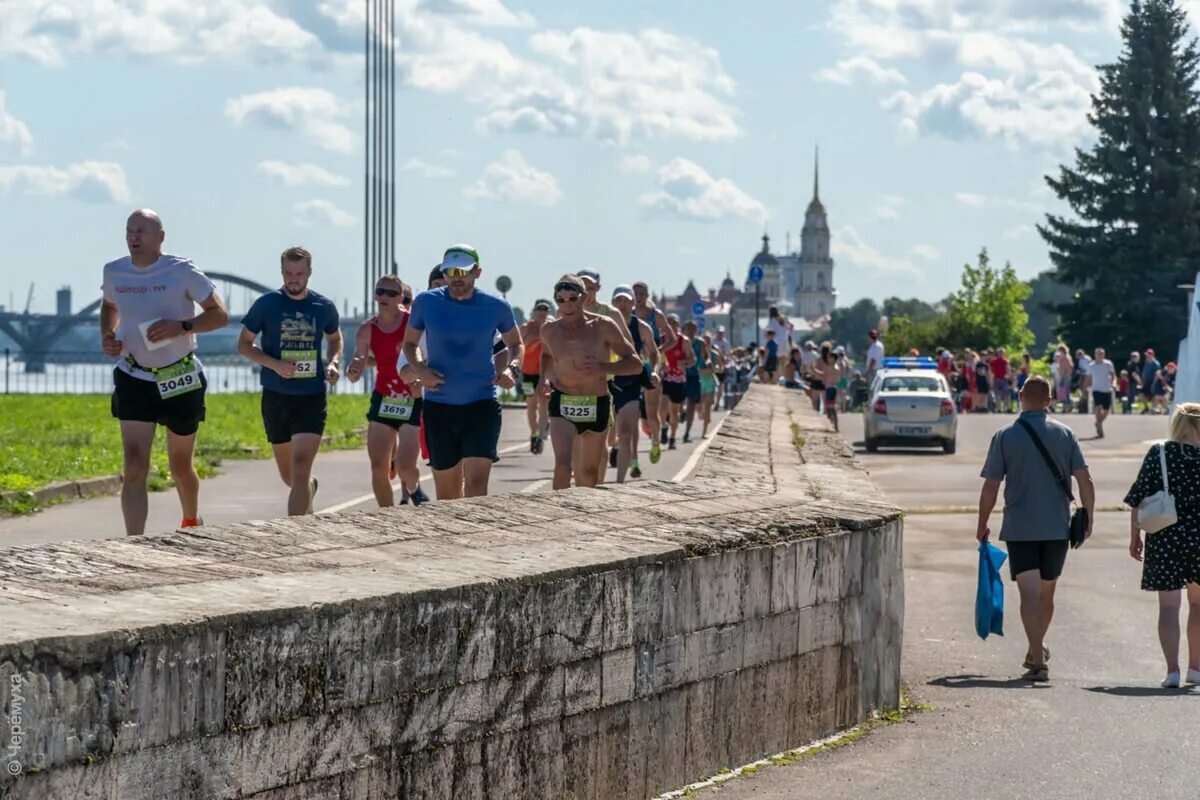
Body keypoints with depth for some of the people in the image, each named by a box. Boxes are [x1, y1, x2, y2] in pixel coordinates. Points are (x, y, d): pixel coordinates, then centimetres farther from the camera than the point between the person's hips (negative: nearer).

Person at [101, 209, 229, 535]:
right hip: (134, 378, 1)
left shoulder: (181, 271, -13)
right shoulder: (114, 273, -2)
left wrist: (181, 327, -26)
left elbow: (219, 315, -10)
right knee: (134, 467, -14)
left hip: (180, 380, -1)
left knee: (180, 466, 15)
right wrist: (106, 336, 1)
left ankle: (192, 523, 45)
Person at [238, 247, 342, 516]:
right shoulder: (267, 304, -3)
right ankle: (310, 488, 50)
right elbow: (244, 344, 2)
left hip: (312, 398, -1)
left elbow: (335, 338, 21)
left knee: (300, 471, -15)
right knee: (288, 476, 15)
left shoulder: (324, 307, 2)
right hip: (276, 398, 1)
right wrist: (274, 364, -15)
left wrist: (332, 363, 0)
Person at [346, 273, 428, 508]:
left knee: (405, 466, -11)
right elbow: (354, 376, 4)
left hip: (413, 403, -3)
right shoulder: (367, 330, 1)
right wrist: (353, 370, -19)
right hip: (382, 400, 3)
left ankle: (413, 489, 25)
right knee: (379, 468, -4)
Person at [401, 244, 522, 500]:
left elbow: (515, 344, 15)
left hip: (482, 404, -2)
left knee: (476, 485, -17)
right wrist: (419, 369, -8)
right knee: (447, 494, 11)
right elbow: (410, 343, 13)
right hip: (438, 406, 2)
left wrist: (512, 368, -7)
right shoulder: (426, 302, -2)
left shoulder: (496, 307, -3)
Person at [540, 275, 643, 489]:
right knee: (563, 466, -20)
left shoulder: (603, 327, -8)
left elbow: (636, 364, -7)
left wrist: (602, 367, -23)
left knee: (589, 471, 13)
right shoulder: (549, 330, 0)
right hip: (562, 406, 0)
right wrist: (545, 377, 4)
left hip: (597, 407, 0)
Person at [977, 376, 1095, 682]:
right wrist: (1089, 518, 8)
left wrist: (982, 525, 7)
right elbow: (1084, 480, -3)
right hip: (1057, 527, 3)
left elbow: (990, 487, -4)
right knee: (1047, 593, 18)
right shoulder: (1064, 434, 0)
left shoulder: (1005, 436, -4)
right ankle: (1037, 651, 36)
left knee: (1030, 593, -6)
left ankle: (1037, 659, -19)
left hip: (1019, 528, -3)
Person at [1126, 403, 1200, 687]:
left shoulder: (1158, 453, -3)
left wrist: (1135, 537, 6)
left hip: (1164, 539, -1)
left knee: (1169, 605, 0)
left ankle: (1172, 669, -11)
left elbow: (1138, 501, -3)